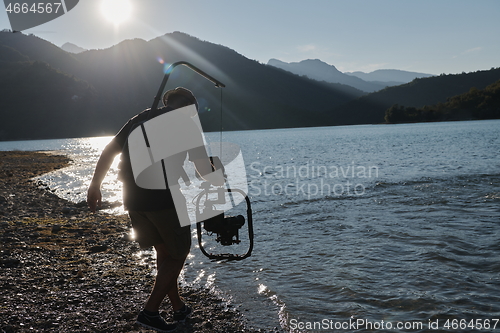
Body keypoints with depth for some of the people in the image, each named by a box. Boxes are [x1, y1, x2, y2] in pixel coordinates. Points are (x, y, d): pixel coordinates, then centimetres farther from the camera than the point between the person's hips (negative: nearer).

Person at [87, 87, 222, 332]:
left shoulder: (139, 119, 18)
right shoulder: (187, 122, 3)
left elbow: (109, 151, 13)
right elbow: (201, 164, 1)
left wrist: (95, 186, 17)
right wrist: (217, 183, 19)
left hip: (133, 199, 6)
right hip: (164, 197, -6)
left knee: (163, 251, 20)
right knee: (178, 253, 12)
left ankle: (179, 307, 29)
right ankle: (150, 311, 8)